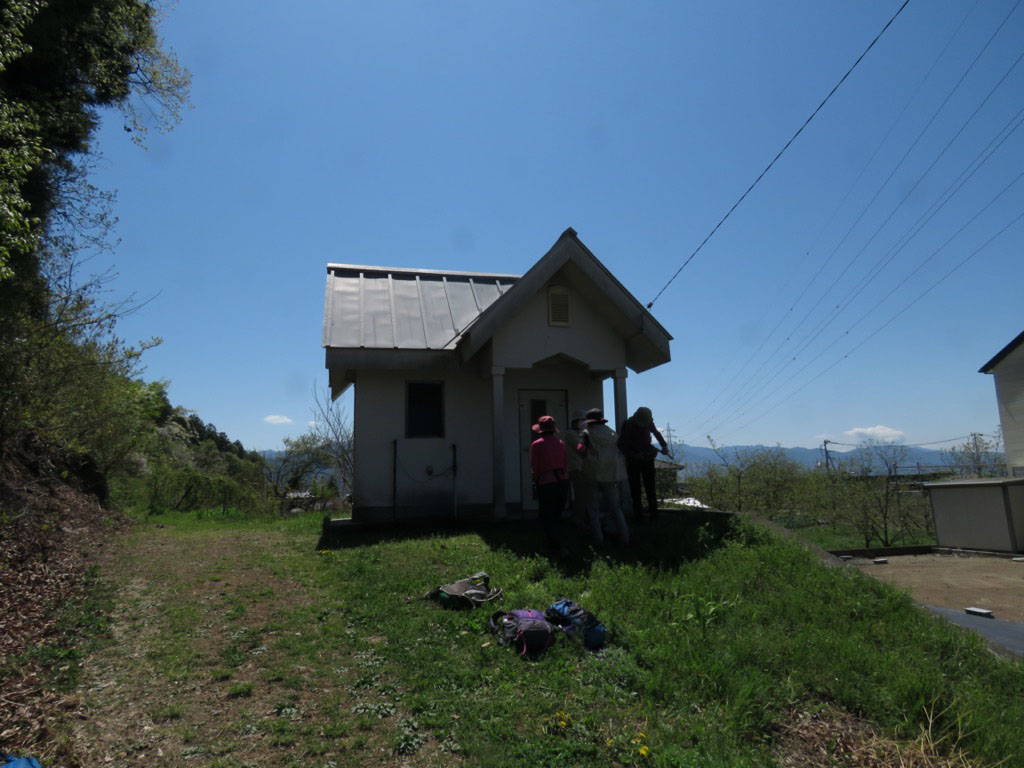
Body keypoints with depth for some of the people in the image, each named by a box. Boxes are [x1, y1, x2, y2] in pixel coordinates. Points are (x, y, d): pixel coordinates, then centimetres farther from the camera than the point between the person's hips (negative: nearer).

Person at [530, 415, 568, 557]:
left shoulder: (536, 444, -5)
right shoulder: (561, 444, 9)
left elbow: (534, 468, -2)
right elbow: (566, 465, 11)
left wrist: (536, 478, 16)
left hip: (547, 483, -5)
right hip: (563, 481, 5)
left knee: (547, 518, 4)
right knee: (556, 516, 18)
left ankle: (555, 549, -3)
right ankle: (558, 546, 21)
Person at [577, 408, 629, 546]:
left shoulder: (587, 433, -7)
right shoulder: (612, 433, 7)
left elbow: (580, 449, -23)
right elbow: (617, 453, 6)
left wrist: (587, 457, -3)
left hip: (592, 474, -3)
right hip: (610, 475, 3)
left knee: (593, 509, 7)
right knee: (615, 507, 13)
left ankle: (598, 538, 6)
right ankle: (624, 536, 11)